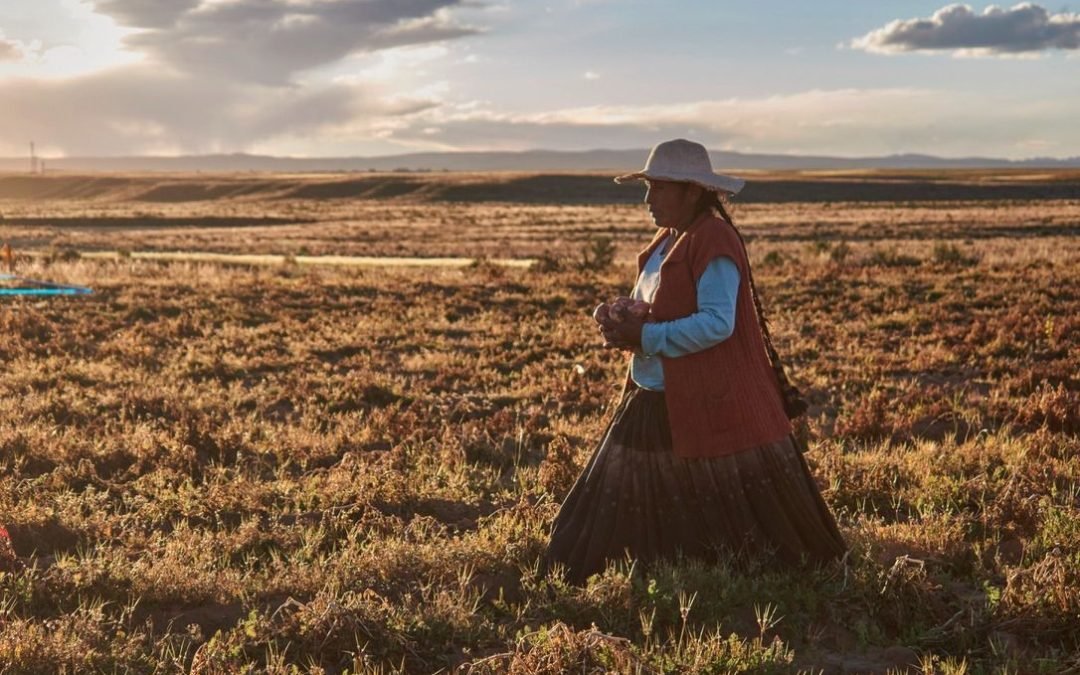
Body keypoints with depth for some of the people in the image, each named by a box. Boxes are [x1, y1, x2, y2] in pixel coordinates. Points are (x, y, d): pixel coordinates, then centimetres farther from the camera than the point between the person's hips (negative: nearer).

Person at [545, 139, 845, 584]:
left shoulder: (714, 243, -18)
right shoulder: (667, 242, 12)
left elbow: (717, 322, -25)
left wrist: (646, 337, -23)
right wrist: (625, 323, -1)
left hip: (710, 406, -10)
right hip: (655, 401, 10)